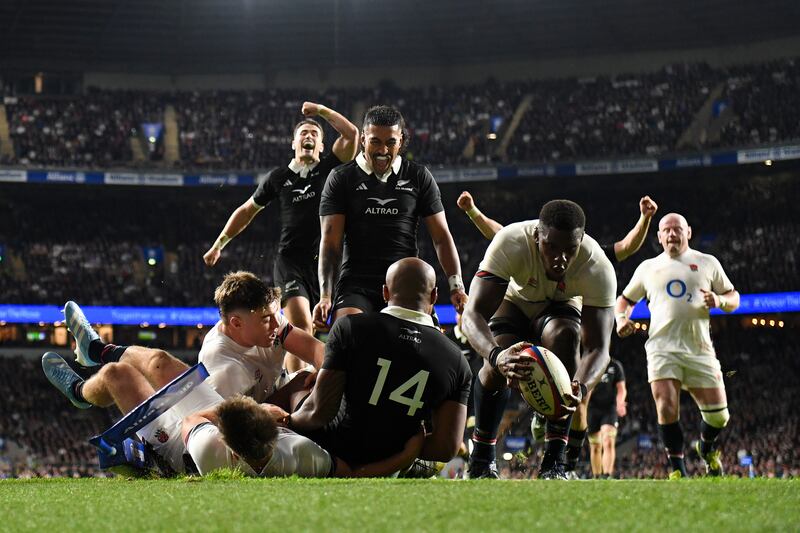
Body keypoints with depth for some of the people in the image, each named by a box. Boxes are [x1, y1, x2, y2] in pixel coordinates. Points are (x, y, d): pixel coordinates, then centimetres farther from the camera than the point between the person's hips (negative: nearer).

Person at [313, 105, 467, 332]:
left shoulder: (419, 177, 12)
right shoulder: (341, 178, 8)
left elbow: (441, 237, 12)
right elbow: (330, 242, 3)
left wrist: (456, 286, -1)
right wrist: (325, 296, -10)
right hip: (357, 282, -1)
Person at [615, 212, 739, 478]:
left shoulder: (707, 263, 13)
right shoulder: (648, 268, 16)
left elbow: (733, 297, 16)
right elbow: (625, 299, 26)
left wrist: (719, 301, -7)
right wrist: (621, 319, 4)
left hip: (699, 349, 0)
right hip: (662, 348, 0)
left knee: (718, 416, -2)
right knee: (667, 408, -16)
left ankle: (707, 447, 32)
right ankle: (678, 470, -4)